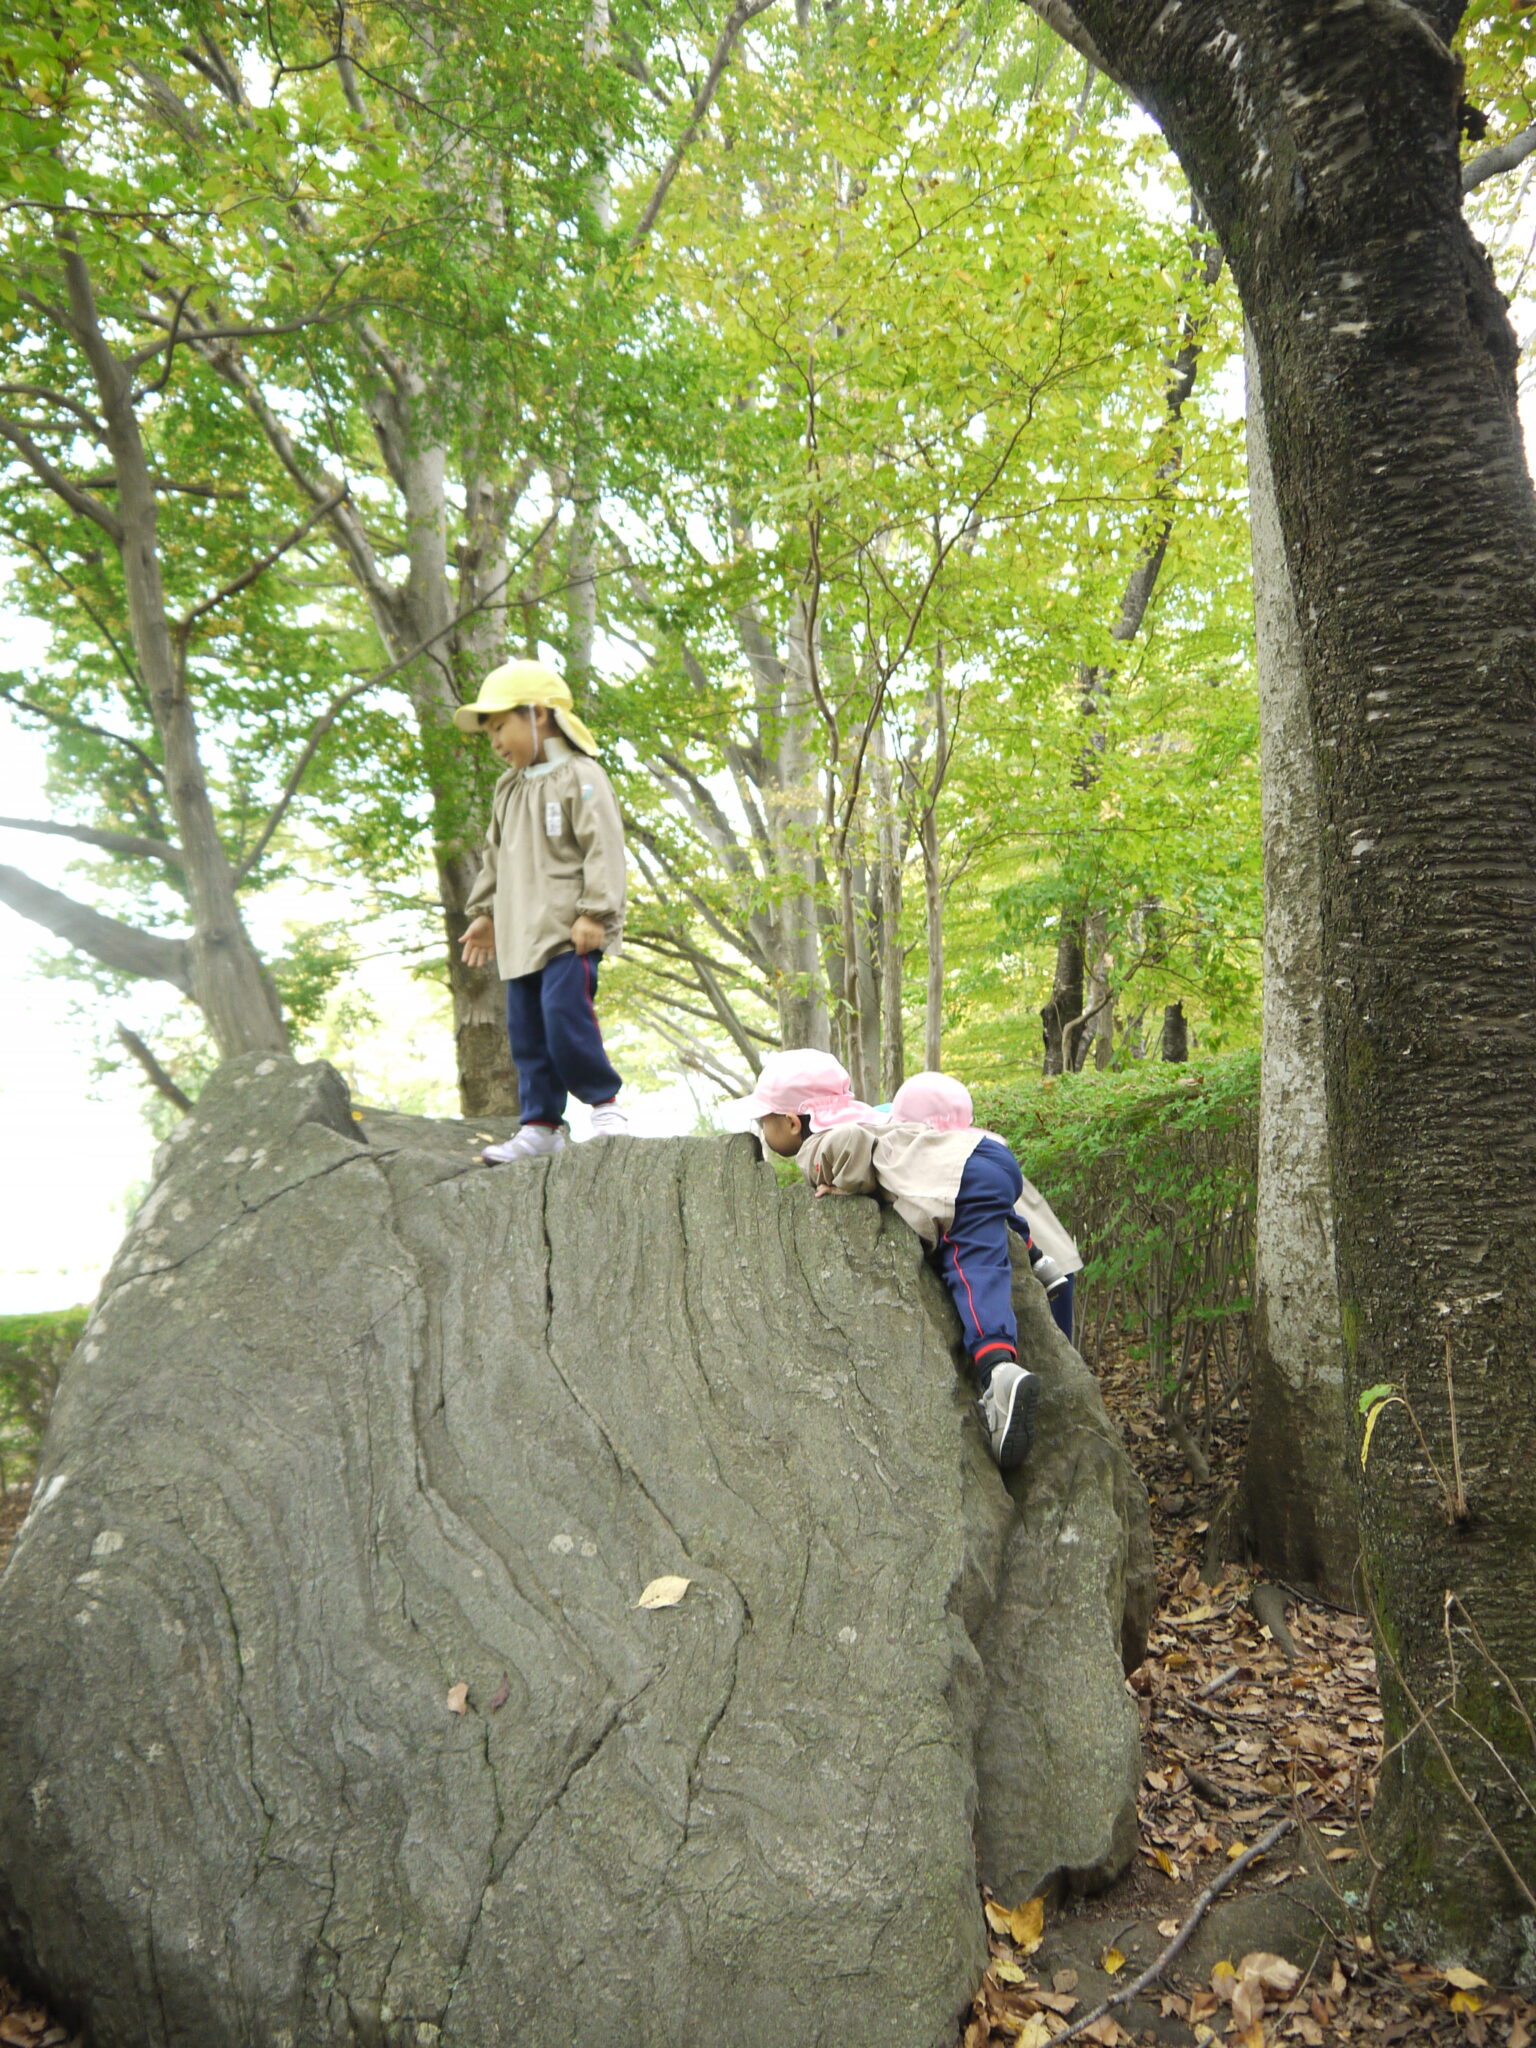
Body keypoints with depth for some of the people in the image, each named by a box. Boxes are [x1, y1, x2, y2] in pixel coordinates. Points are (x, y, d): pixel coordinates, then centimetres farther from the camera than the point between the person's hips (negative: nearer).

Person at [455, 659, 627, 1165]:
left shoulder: (579, 777, -7)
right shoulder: (508, 789, 20)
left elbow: (603, 849, -14)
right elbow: (496, 858, 27)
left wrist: (593, 913, -20)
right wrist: (484, 913, 23)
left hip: (569, 932, -8)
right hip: (521, 934, 8)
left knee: (566, 1014, -17)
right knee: (526, 1029, 6)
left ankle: (605, 1100, 3)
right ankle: (540, 1125, 12)